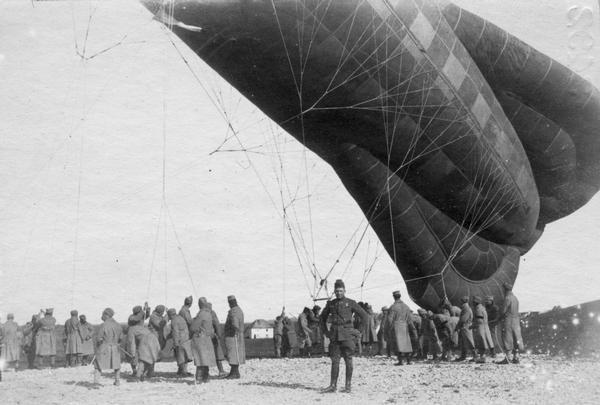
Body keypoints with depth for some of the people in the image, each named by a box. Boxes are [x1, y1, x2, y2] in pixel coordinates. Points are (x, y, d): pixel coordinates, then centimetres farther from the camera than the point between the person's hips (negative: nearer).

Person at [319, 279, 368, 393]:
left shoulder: (350, 303, 0)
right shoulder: (330, 304, 9)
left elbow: (365, 316, 2)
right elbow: (323, 317, 23)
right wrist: (325, 331, 13)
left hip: (347, 335, -3)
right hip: (334, 335, 3)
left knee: (348, 360, 0)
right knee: (334, 360, 2)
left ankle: (348, 385, 7)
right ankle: (333, 385, 4)